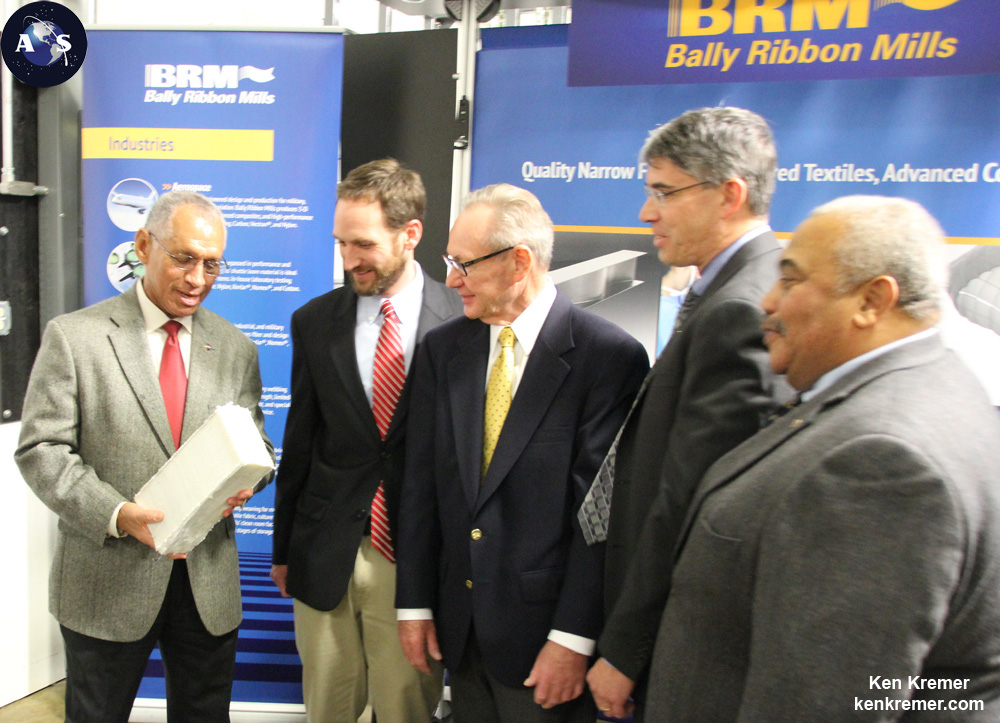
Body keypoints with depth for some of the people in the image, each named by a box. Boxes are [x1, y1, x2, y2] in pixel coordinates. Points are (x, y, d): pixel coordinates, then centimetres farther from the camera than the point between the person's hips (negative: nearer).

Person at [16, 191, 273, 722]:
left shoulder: (235, 349, 5)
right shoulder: (74, 336, -5)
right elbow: (41, 449, -8)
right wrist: (117, 514, -22)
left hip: (209, 583, 3)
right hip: (107, 583, -2)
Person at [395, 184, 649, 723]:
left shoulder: (609, 356, -14)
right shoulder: (442, 349, 3)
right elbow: (421, 481, 4)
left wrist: (574, 637, -14)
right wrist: (414, 602, 4)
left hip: (543, 629, -5)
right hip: (460, 624, 5)